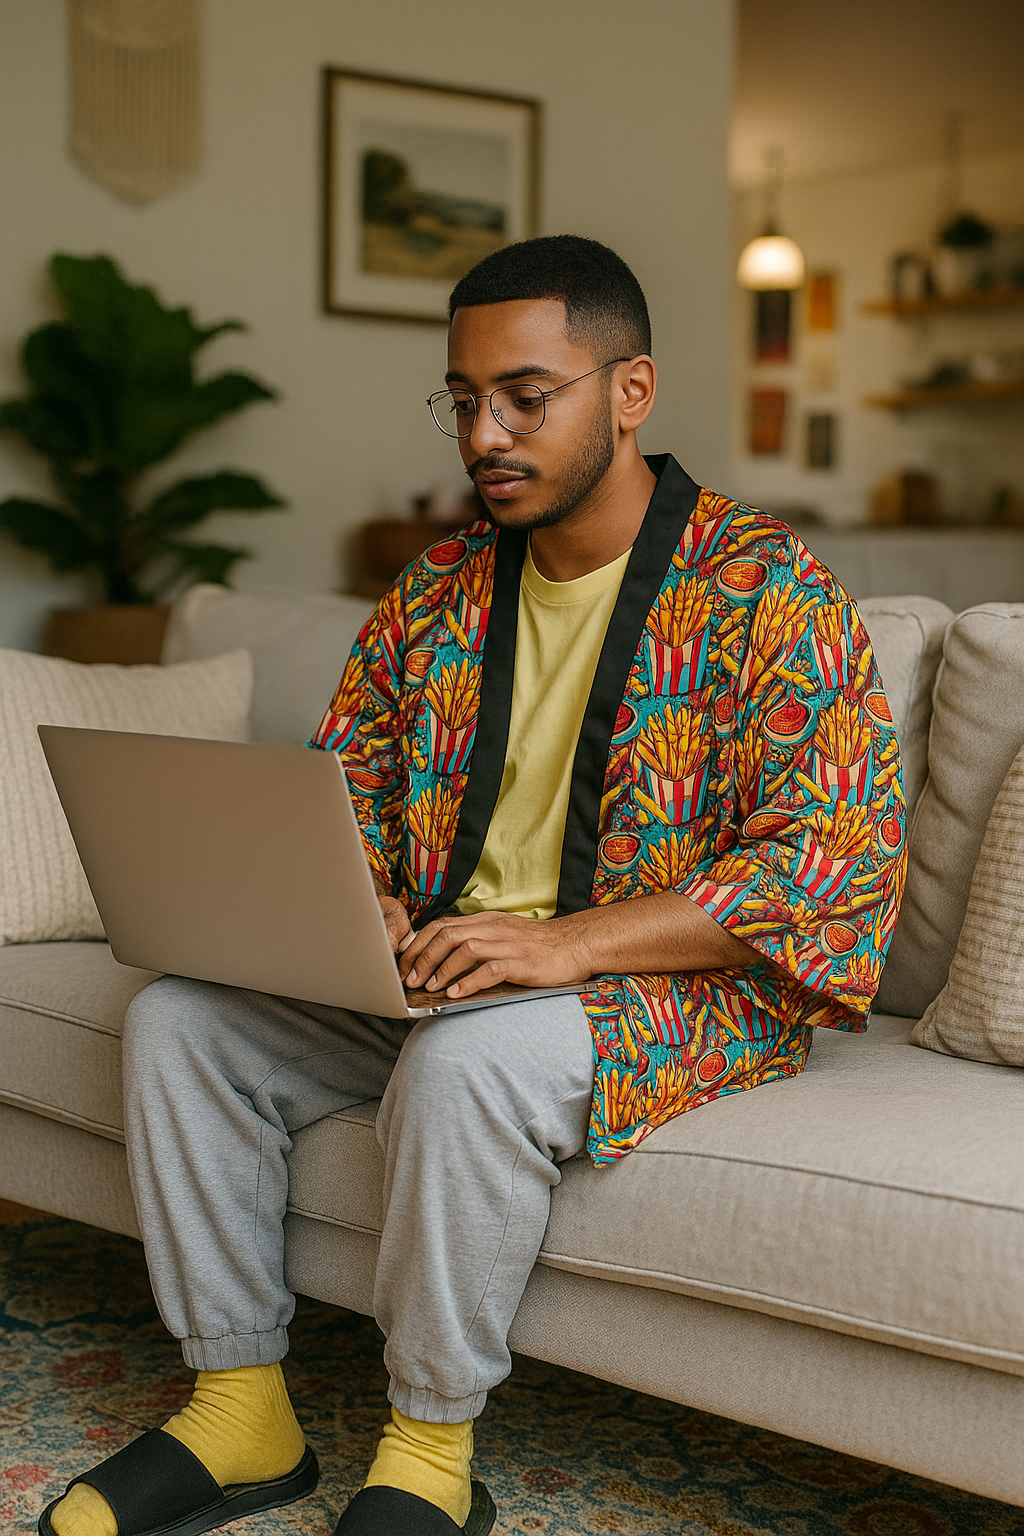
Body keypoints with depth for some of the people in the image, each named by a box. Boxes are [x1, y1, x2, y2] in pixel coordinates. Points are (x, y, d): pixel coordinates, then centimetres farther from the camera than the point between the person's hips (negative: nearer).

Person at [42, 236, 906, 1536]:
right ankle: (239, 1410, -1)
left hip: (670, 986, -6)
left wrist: (570, 941, -27)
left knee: (465, 1061, -37)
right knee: (177, 1018, -10)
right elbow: (345, 780, 17)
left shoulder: (766, 590, -10)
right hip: (433, 970, 7)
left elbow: (841, 859, -18)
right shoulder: (440, 590, 10)